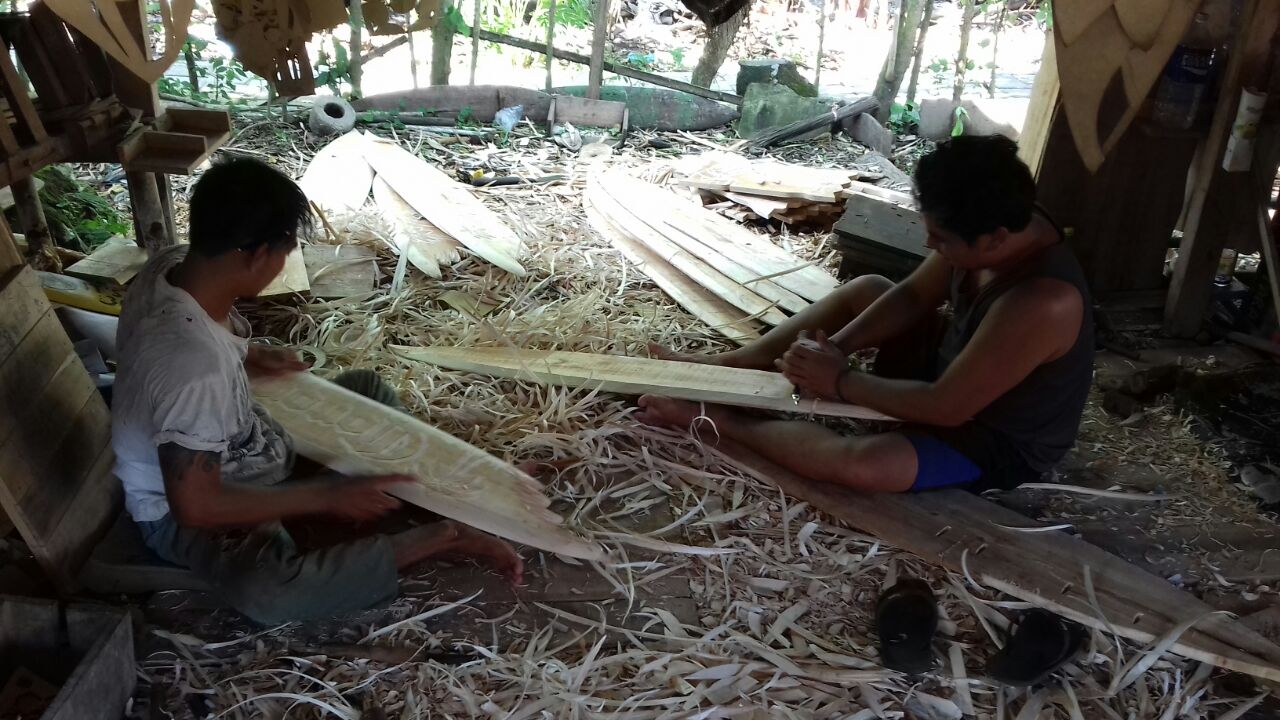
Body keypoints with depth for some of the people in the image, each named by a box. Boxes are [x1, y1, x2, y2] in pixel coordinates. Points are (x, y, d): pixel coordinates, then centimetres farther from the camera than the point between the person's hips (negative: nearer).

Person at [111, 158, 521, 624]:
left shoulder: (172, 265, -15)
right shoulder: (193, 365, -40)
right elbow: (195, 505, -32)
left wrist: (244, 357, -2)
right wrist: (327, 496, -26)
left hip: (235, 445, 9)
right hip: (184, 507, -9)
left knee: (367, 388, 13)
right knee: (268, 594, -36)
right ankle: (430, 542, -22)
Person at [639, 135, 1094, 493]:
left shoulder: (1039, 304, -39)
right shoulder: (1004, 224, -13)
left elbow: (945, 407, -33)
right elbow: (913, 297, -2)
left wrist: (839, 382, -23)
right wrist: (833, 348, -15)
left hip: (1000, 443, -8)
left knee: (861, 464, -33)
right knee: (867, 289, 8)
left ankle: (718, 420, -11)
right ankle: (729, 365, 8)